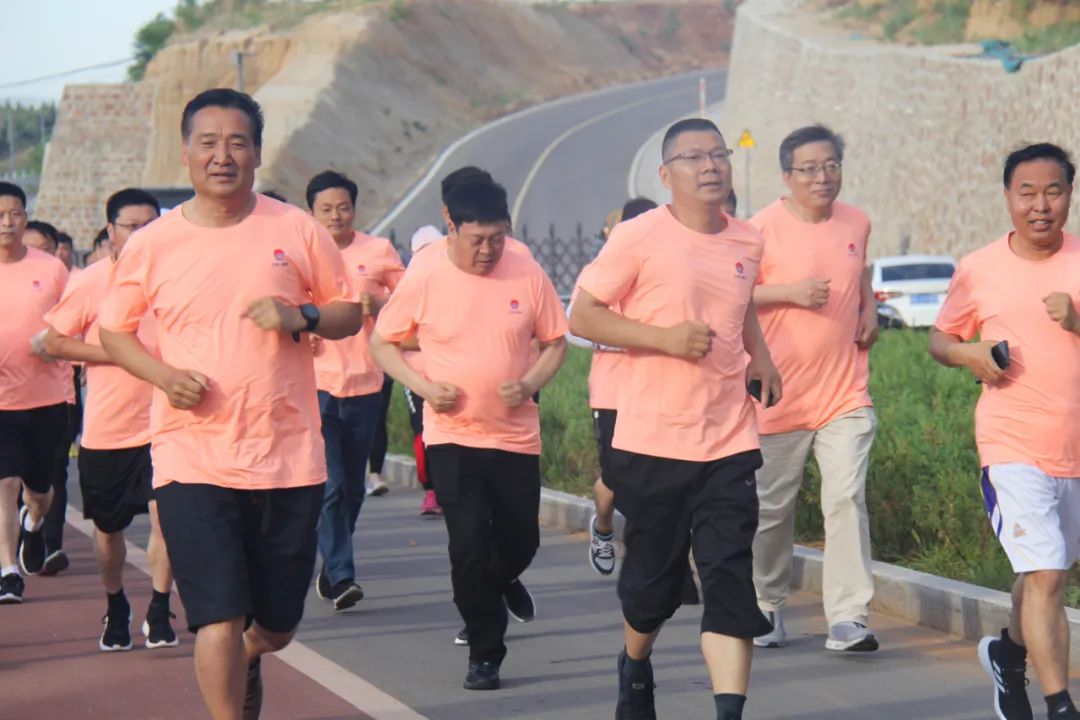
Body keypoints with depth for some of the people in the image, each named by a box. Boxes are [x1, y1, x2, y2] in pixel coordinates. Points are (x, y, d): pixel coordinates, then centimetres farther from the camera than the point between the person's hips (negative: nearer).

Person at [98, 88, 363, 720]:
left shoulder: (297, 230, 2)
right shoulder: (151, 245, 1)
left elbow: (351, 311, 9)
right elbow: (113, 329, 11)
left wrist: (301, 317, -13)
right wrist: (164, 375, -8)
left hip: (287, 455, 2)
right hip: (192, 457, -1)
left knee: (278, 625, 13)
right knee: (219, 622, -11)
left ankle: (246, 665, 48)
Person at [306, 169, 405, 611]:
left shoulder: (378, 252, 5)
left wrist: (378, 304, -8)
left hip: (365, 384, 2)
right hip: (316, 383, -2)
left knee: (353, 486, 11)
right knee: (329, 485, -12)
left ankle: (332, 566, 28)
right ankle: (341, 577, -13)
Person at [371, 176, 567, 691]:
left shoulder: (528, 275, -6)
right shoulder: (424, 278, -9)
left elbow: (555, 342, 6)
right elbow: (382, 343, 1)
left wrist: (532, 382, -13)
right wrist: (423, 385, -14)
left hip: (516, 434, 2)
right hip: (452, 435, -2)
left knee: (521, 541, 11)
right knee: (469, 544, -10)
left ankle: (502, 581, 49)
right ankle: (485, 655, 6)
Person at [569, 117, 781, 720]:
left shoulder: (748, 243, 8)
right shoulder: (640, 238, -8)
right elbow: (583, 316, -7)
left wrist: (762, 359, 10)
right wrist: (665, 337, -18)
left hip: (729, 441, 3)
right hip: (654, 439, -3)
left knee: (731, 580, -8)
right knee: (654, 577, 10)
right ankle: (636, 668, 40)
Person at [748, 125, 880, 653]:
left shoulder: (856, 223, 8)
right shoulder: (763, 229, -7)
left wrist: (870, 310, 8)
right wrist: (791, 292, -19)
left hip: (845, 395, 2)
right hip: (780, 396, -2)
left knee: (847, 498, -11)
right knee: (772, 509, 9)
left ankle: (848, 618, -11)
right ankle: (767, 605, 28)